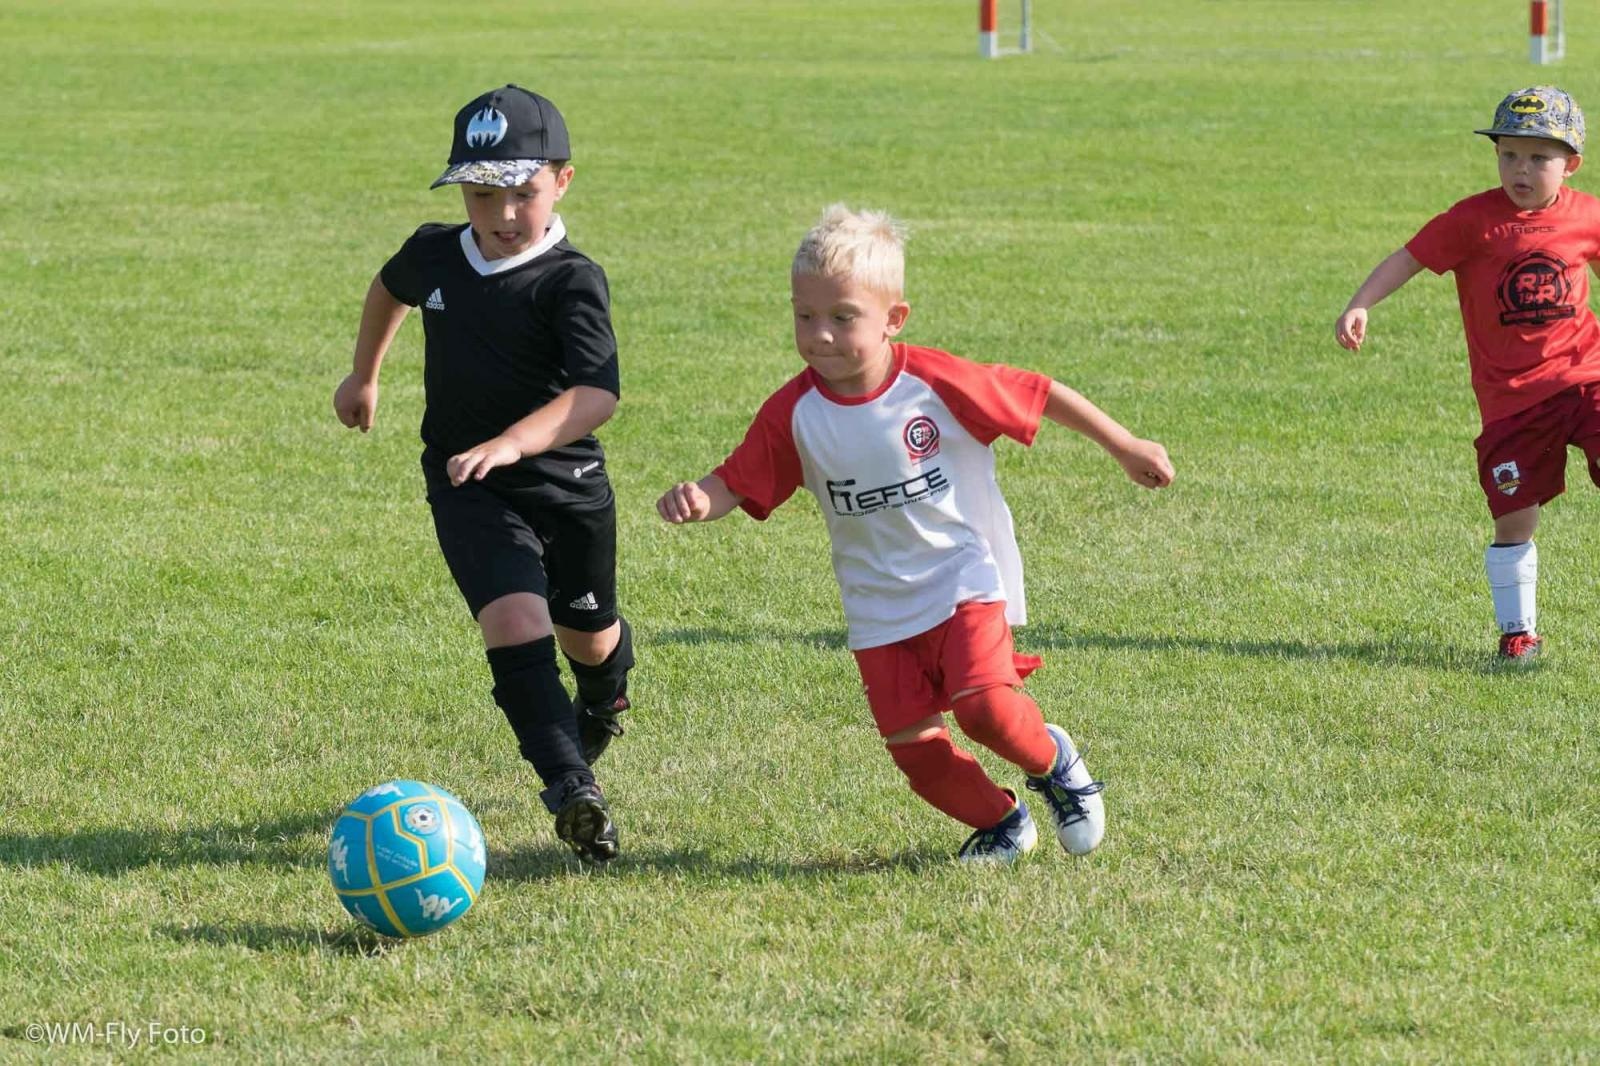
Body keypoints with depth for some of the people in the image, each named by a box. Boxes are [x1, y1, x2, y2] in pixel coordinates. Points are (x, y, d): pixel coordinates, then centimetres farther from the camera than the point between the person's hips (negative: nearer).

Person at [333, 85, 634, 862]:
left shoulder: (572, 281, -19)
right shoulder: (434, 255, -3)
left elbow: (597, 394, -33)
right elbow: (390, 290, 24)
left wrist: (510, 443, -46)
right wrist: (364, 375, 34)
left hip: (567, 484, -2)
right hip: (468, 490, 2)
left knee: (588, 635, 20)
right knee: (516, 623, -22)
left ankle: (604, 701, 58)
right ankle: (573, 791, -27)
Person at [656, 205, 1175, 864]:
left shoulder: (933, 382, -16)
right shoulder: (794, 413, -9)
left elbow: (1037, 394, -6)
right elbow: (738, 484, -4)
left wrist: (1125, 448, 2)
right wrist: (698, 500, -29)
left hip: (965, 579, -3)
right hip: (879, 606, 3)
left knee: (984, 706, -23)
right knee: (913, 747, -2)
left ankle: (1052, 762, 11)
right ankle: (1000, 822, 26)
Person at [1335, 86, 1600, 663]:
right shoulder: (1475, 219, -8)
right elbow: (1408, 258, -10)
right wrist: (1359, 305, -23)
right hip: (1512, 395, -1)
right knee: (1514, 518, 2)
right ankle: (1517, 631, 16)